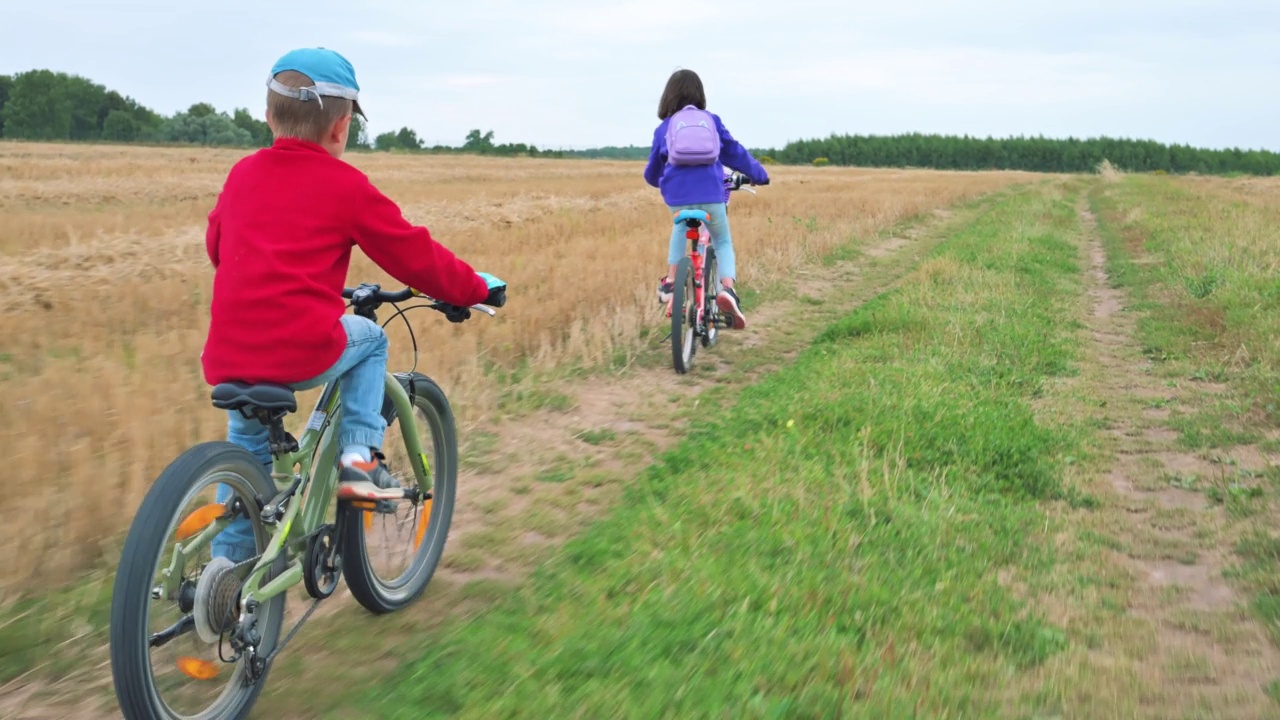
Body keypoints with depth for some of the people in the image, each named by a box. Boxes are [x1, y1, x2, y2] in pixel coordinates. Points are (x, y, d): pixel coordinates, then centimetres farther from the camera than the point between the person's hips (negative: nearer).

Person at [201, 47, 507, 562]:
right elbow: (414, 254, 3)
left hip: (229, 355, 5)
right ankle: (359, 458, 14)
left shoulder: (243, 174, 13)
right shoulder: (346, 186, -2)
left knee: (246, 447, 27)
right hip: (304, 351, -5)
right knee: (370, 339, 25)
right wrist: (477, 288, 18)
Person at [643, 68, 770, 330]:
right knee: (723, 242, 19)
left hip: (677, 195, 1)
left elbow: (652, 169, 24)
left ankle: (670, 284, 23)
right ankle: (727, 289, -9)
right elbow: (735, 152, 16)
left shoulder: (664, 128, 14)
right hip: (711, 194, -1)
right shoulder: (712, 121, 12)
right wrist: (759, 175, 29)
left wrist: (657, 181, 47)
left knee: (681, 227, 34)